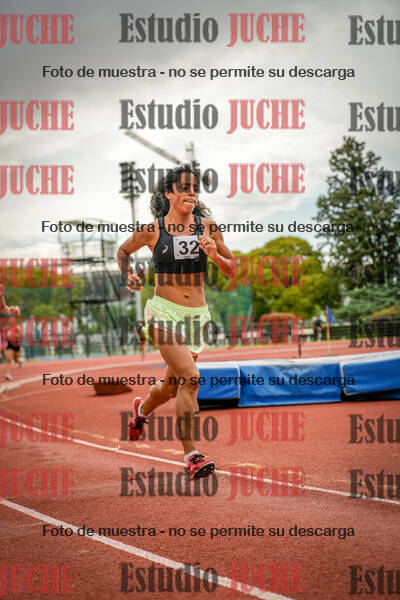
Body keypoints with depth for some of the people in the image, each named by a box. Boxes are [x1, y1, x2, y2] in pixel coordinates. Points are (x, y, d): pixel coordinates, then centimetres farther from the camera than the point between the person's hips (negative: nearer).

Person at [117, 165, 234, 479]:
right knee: (190, 377, -21)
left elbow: (231, 269, 6)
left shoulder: (207, 227, 1)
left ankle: (142, 409, 52)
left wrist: (215, 255, -14)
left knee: (171, 386, 16)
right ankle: (192, 455, -15)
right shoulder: (152, 230, -4)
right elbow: (123, 251, 15)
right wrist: (129, 276, -2)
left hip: (197, 315, 4)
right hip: (164, 311, -4)